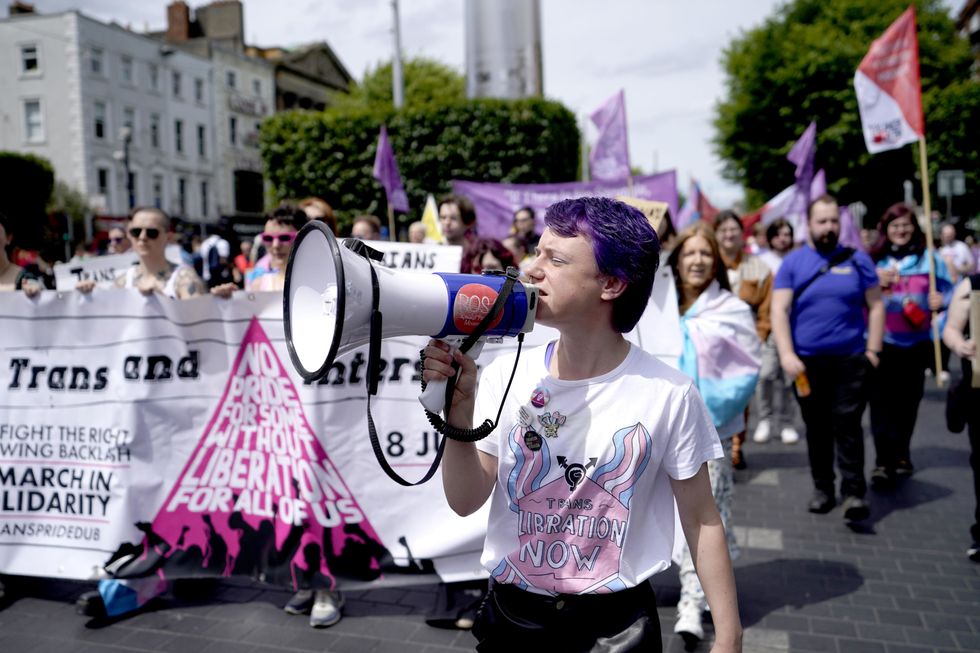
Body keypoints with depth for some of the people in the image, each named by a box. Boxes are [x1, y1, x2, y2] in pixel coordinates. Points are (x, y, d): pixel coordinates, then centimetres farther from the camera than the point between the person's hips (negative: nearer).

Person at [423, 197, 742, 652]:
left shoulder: (669, 394, -14)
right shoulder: (505, 377, -8)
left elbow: (701, 520, -5)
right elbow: (465, 502, -9)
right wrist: (458, 409, -23)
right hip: (509, 616, 3)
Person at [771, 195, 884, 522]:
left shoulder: (857, 260, 3)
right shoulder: (792, 263, 1)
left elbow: (875, 306, 6)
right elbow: (779, 311, -5)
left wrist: (872, 350, 0)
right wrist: (786, 354, -15)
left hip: (851, 360, -1)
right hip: (807, 362, 1)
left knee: (847, 426, -4)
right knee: (817, 428, 11)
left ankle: (854, 493, 4)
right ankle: (823, 488, 24)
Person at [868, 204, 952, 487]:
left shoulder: (929, 258, 3)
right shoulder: (874, 259, 2)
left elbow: (948, 288, 5)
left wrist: (941, 300, -16)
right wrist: (878, 284, -20)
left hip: (916, 342, 2)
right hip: (882, 342, -1)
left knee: (908, 400, 11)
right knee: (882, 402, -7)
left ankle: (901, 455, 27)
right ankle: (884, 461, -5)